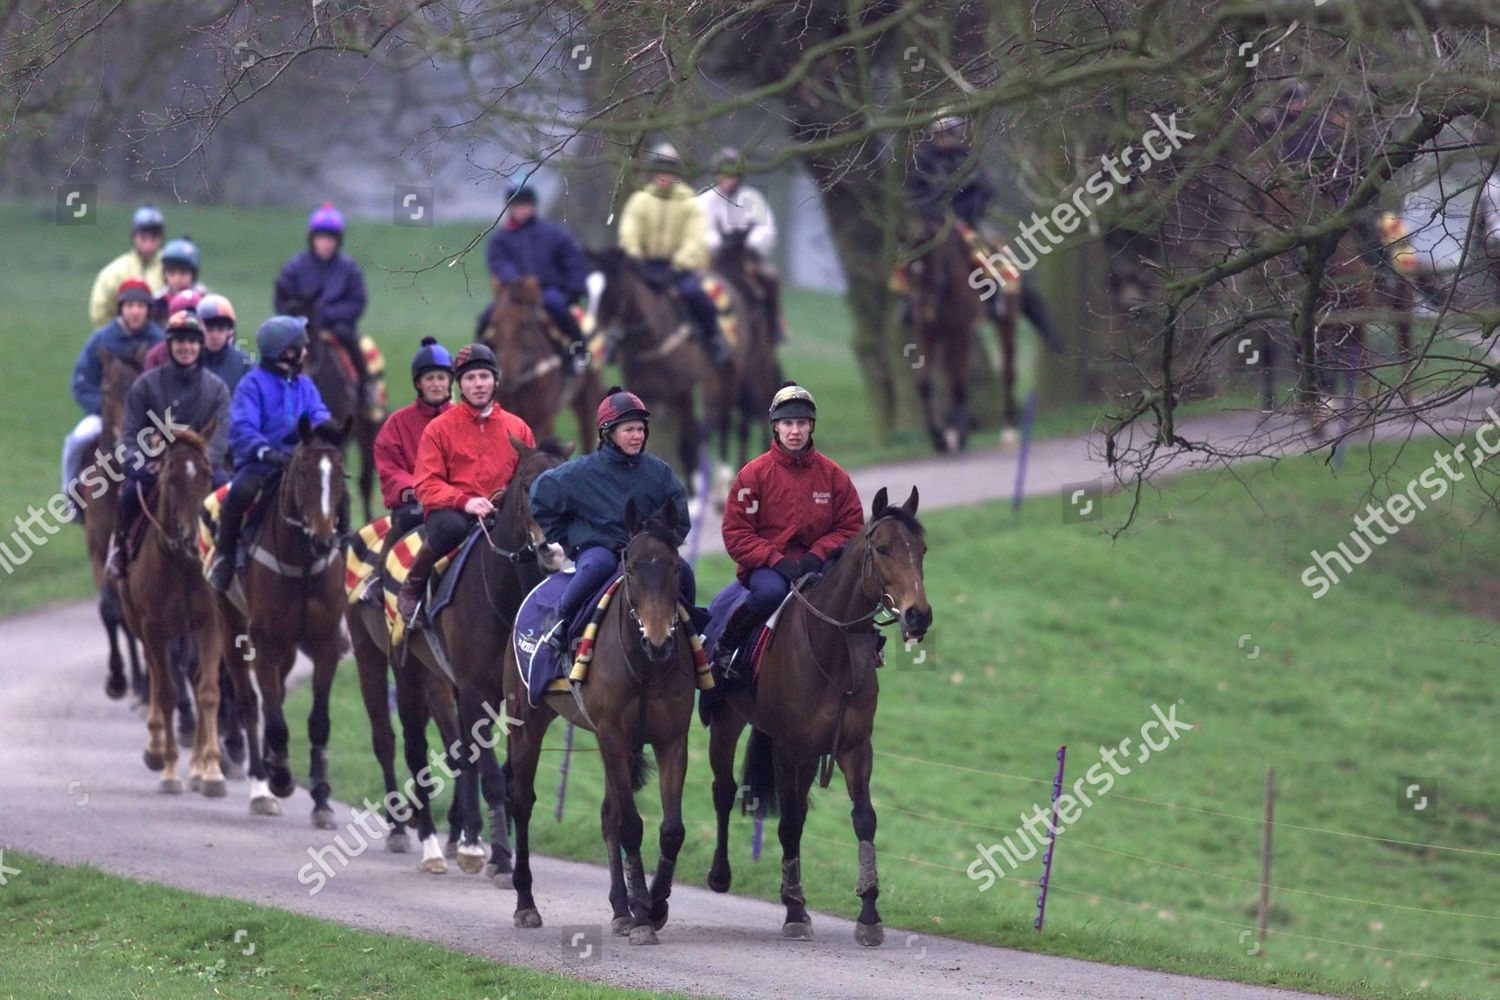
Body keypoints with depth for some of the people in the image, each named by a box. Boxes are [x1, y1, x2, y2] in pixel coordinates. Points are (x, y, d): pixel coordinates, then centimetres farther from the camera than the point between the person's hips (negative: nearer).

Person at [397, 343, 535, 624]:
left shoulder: (517, 428, 15)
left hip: (500, 513, 2)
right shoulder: (439, 428, 6)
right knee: (451, 527, -39)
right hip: (450, 510, -2)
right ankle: (411, 588, -15)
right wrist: (464, 501, -20)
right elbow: (426, 484, -2)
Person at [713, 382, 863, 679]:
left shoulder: (832, 474, 7)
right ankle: (726, 646, -12)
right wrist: (777, 561, -18)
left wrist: (818, 554, -11)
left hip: (815, 563, 2)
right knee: (770, 591, -38)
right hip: (765, 566, -2)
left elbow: (851, 525, 8)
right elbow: (735, 534, -5)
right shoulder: (754, 474, -2)